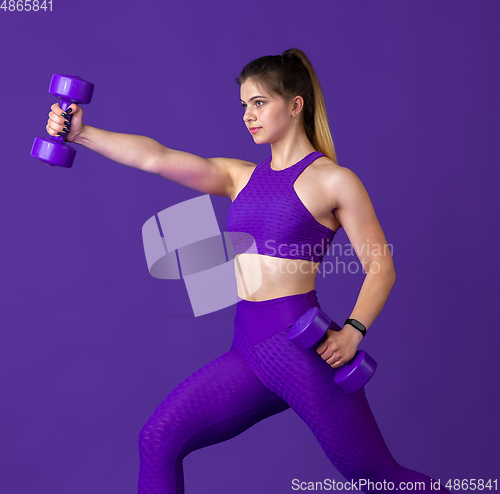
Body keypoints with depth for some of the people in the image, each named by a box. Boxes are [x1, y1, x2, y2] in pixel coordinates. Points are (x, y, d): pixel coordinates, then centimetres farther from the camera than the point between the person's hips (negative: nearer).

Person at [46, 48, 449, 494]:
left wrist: (353, 330, -18)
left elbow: (381, 267, -3)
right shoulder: (241, 177, 12)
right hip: (249, 349, 5)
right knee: (159, 439, -2)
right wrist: (81, 134, -4)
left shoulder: (335, 181, -3)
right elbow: (156, 158, 4)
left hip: (301, 346, -5)